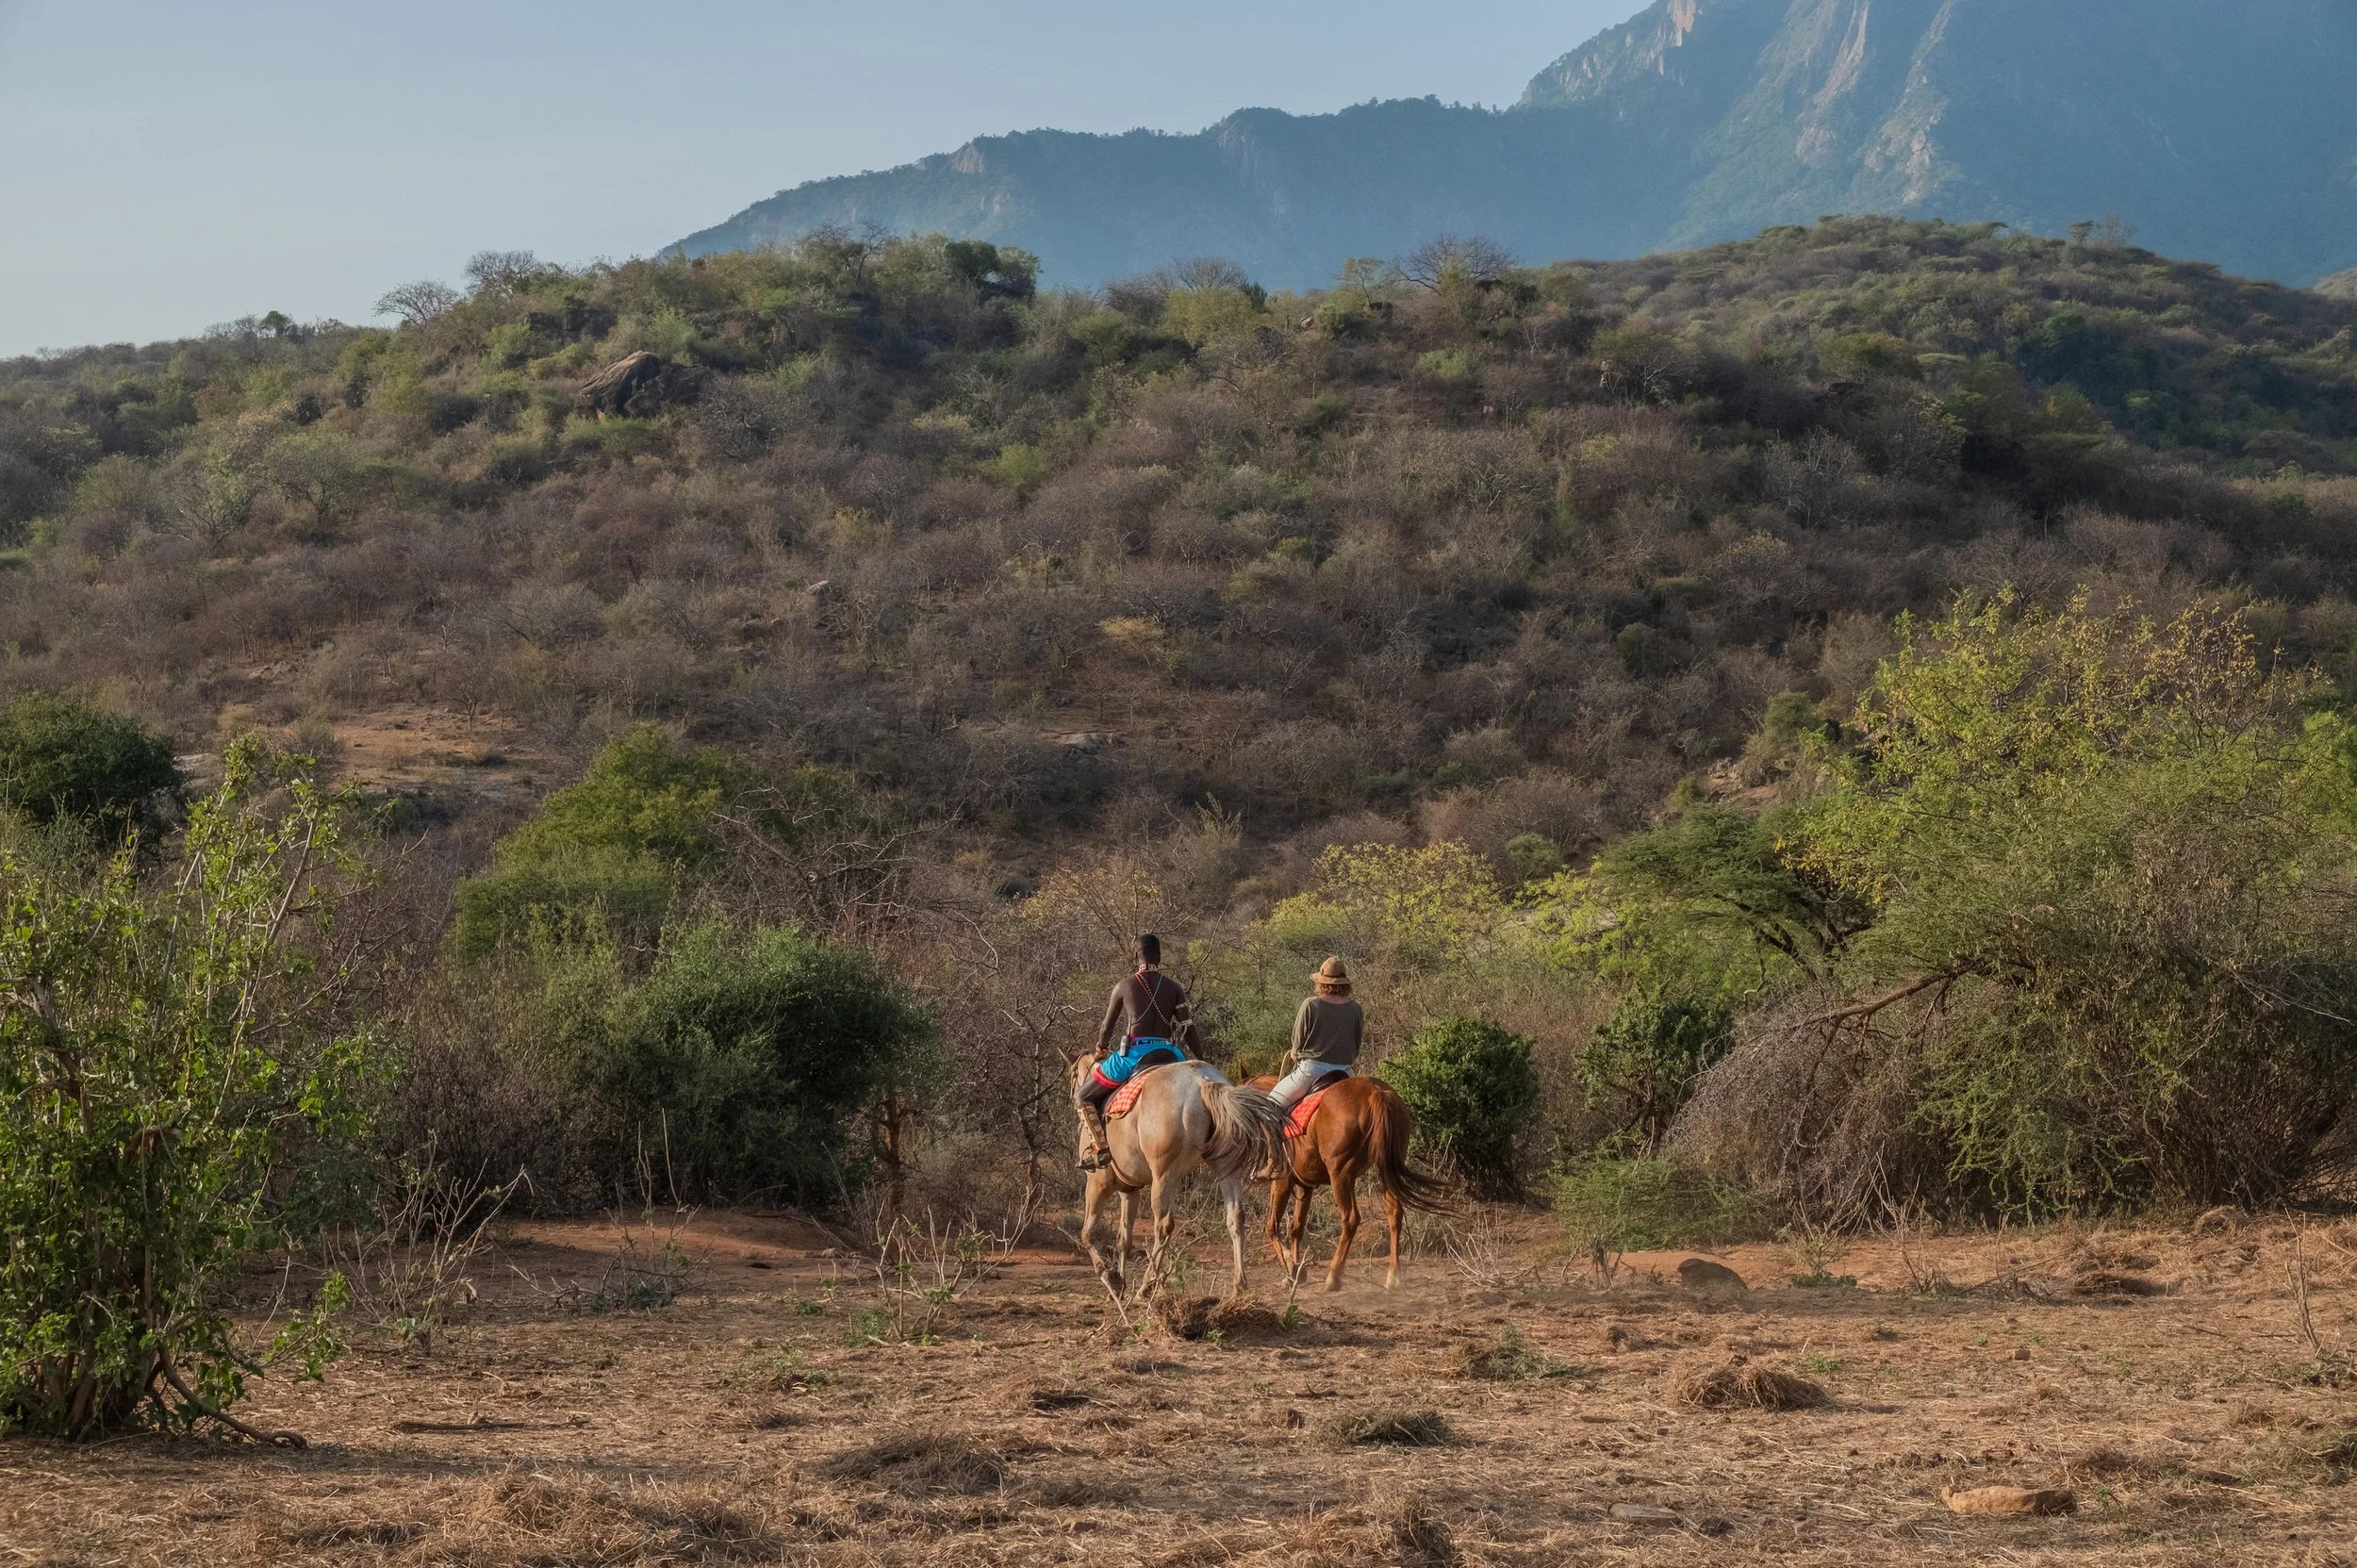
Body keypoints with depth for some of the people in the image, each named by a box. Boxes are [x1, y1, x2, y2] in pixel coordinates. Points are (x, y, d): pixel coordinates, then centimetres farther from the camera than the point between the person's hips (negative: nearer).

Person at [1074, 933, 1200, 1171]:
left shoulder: (1124, 987, 3)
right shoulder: (1174, 988, 8)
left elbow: (1106, 1029, 10)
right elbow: (1188, 1030, 2)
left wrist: (1100, 1050, 30)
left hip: (1133, 1054, -3)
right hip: (1170, 1054, 3)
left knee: (1083, 1097, 11)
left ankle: (1099, 1146, -10)